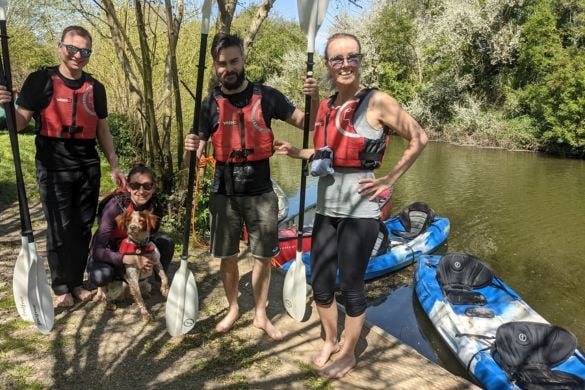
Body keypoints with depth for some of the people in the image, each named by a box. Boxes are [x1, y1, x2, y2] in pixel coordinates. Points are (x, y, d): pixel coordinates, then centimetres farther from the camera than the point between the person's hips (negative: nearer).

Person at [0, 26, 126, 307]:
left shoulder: (95, 88, 10)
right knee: (60, 229, -1)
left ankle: (77, 282, 23)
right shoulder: (40, 80, -2)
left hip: (88, 166, 4)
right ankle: (61, 288, 15)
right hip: (54, 167, -4)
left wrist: (114, 166, 12)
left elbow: (102, 130, 16)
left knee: (83, 227, 9)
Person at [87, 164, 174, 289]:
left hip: (135, 249, 3)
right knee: (100, 276, -36)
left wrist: (145, 260, -22)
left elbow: (150, 236, -1)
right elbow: (98, 250, -34)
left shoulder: (156, 207, -18)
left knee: (166, 241, -22)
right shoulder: (116, 206, -31)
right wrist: (132, 259, -46)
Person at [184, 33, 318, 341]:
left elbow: (306, 124, 1)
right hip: (224, 192, 1)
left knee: (264, 256, 7)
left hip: (260, 191, 0)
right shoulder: (210, 104, 1)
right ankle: (233, 308, 34)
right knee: (227, 256, 11)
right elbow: (198, 152, 0)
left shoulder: (266, 96, -1)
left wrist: (314, 99, -19)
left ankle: (260, 314, 27)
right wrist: (190, 149, -24)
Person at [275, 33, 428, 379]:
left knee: (351, 285, 6)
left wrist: (390, 180, -9)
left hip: (359, 208, -6)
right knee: (321, 283, 13)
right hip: (326, 206, 6)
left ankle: (348, 353, 28)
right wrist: (296, 152, 6)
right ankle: (330, 341, 38)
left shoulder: (377, 102, -9)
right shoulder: (327, 105, 10)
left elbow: (419, 139, -7)